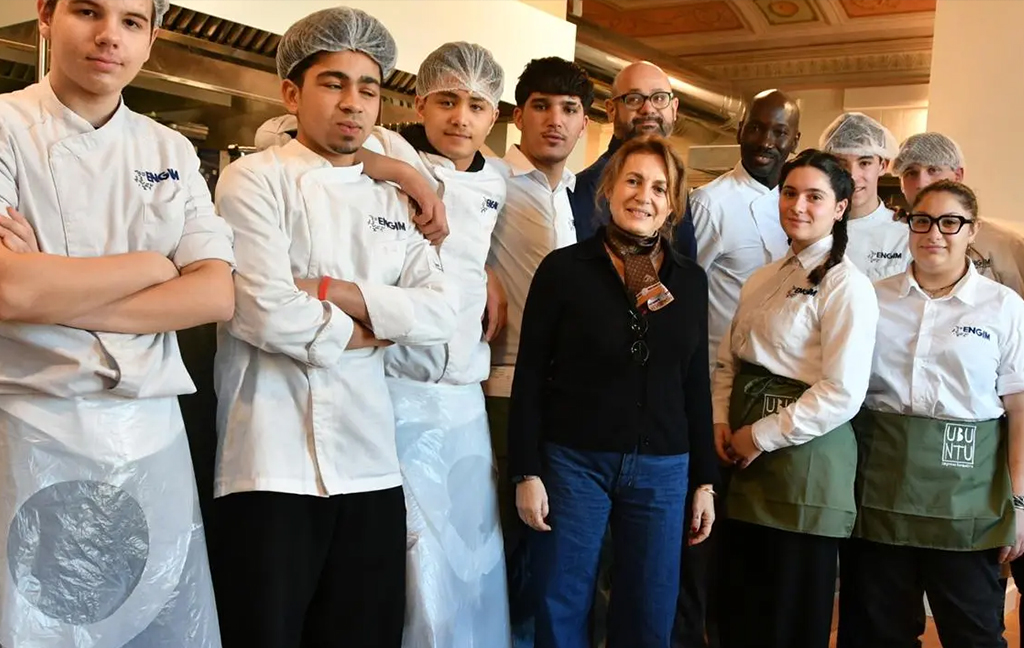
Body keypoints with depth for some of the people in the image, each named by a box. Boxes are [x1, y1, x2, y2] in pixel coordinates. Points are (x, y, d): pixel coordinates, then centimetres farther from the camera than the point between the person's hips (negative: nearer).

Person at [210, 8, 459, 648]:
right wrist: (369, 330, -3)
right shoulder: (256, 178, -2)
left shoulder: (395, 202, 15)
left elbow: (442, 310, 1)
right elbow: (266, 311, -16)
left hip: (371, 458, 5)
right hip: (275, 459, -5)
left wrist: (338, 292, -10)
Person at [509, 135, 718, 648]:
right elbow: (530, 377, -4)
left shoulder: (691, 281, 6)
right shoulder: (564, 268, -5)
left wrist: (704, 480, 9)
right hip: (572, 462, -3)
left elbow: (696, 384, 10)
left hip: (662, 470, 3)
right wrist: (526, 472, -8)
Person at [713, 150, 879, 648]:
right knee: (738, 603, 15)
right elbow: (729, 359, 17)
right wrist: (722, 420, 1)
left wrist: (761, 436, -14)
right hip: (745, 455, 7)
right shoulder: (763, 280, 12)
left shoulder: (846, 286, -11)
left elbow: (842, 394, -18)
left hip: (805, 453, -7)